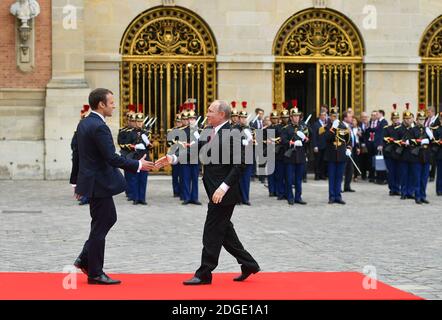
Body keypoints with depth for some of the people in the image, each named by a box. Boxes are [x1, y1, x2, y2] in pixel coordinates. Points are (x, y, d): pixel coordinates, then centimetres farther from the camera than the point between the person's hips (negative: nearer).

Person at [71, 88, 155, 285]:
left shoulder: (83, 124, 9)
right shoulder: (99, 127, -21)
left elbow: (77, 154, 16)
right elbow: (112, 158, -25)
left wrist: (76, 180, 22)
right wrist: (138, 165, -17)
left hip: (89, 179, 10)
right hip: (99, 183, -10)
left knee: (109, 219, 20)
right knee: (100, 226, -1)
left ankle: (85, 259, 22)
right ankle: (95, 274, 8)